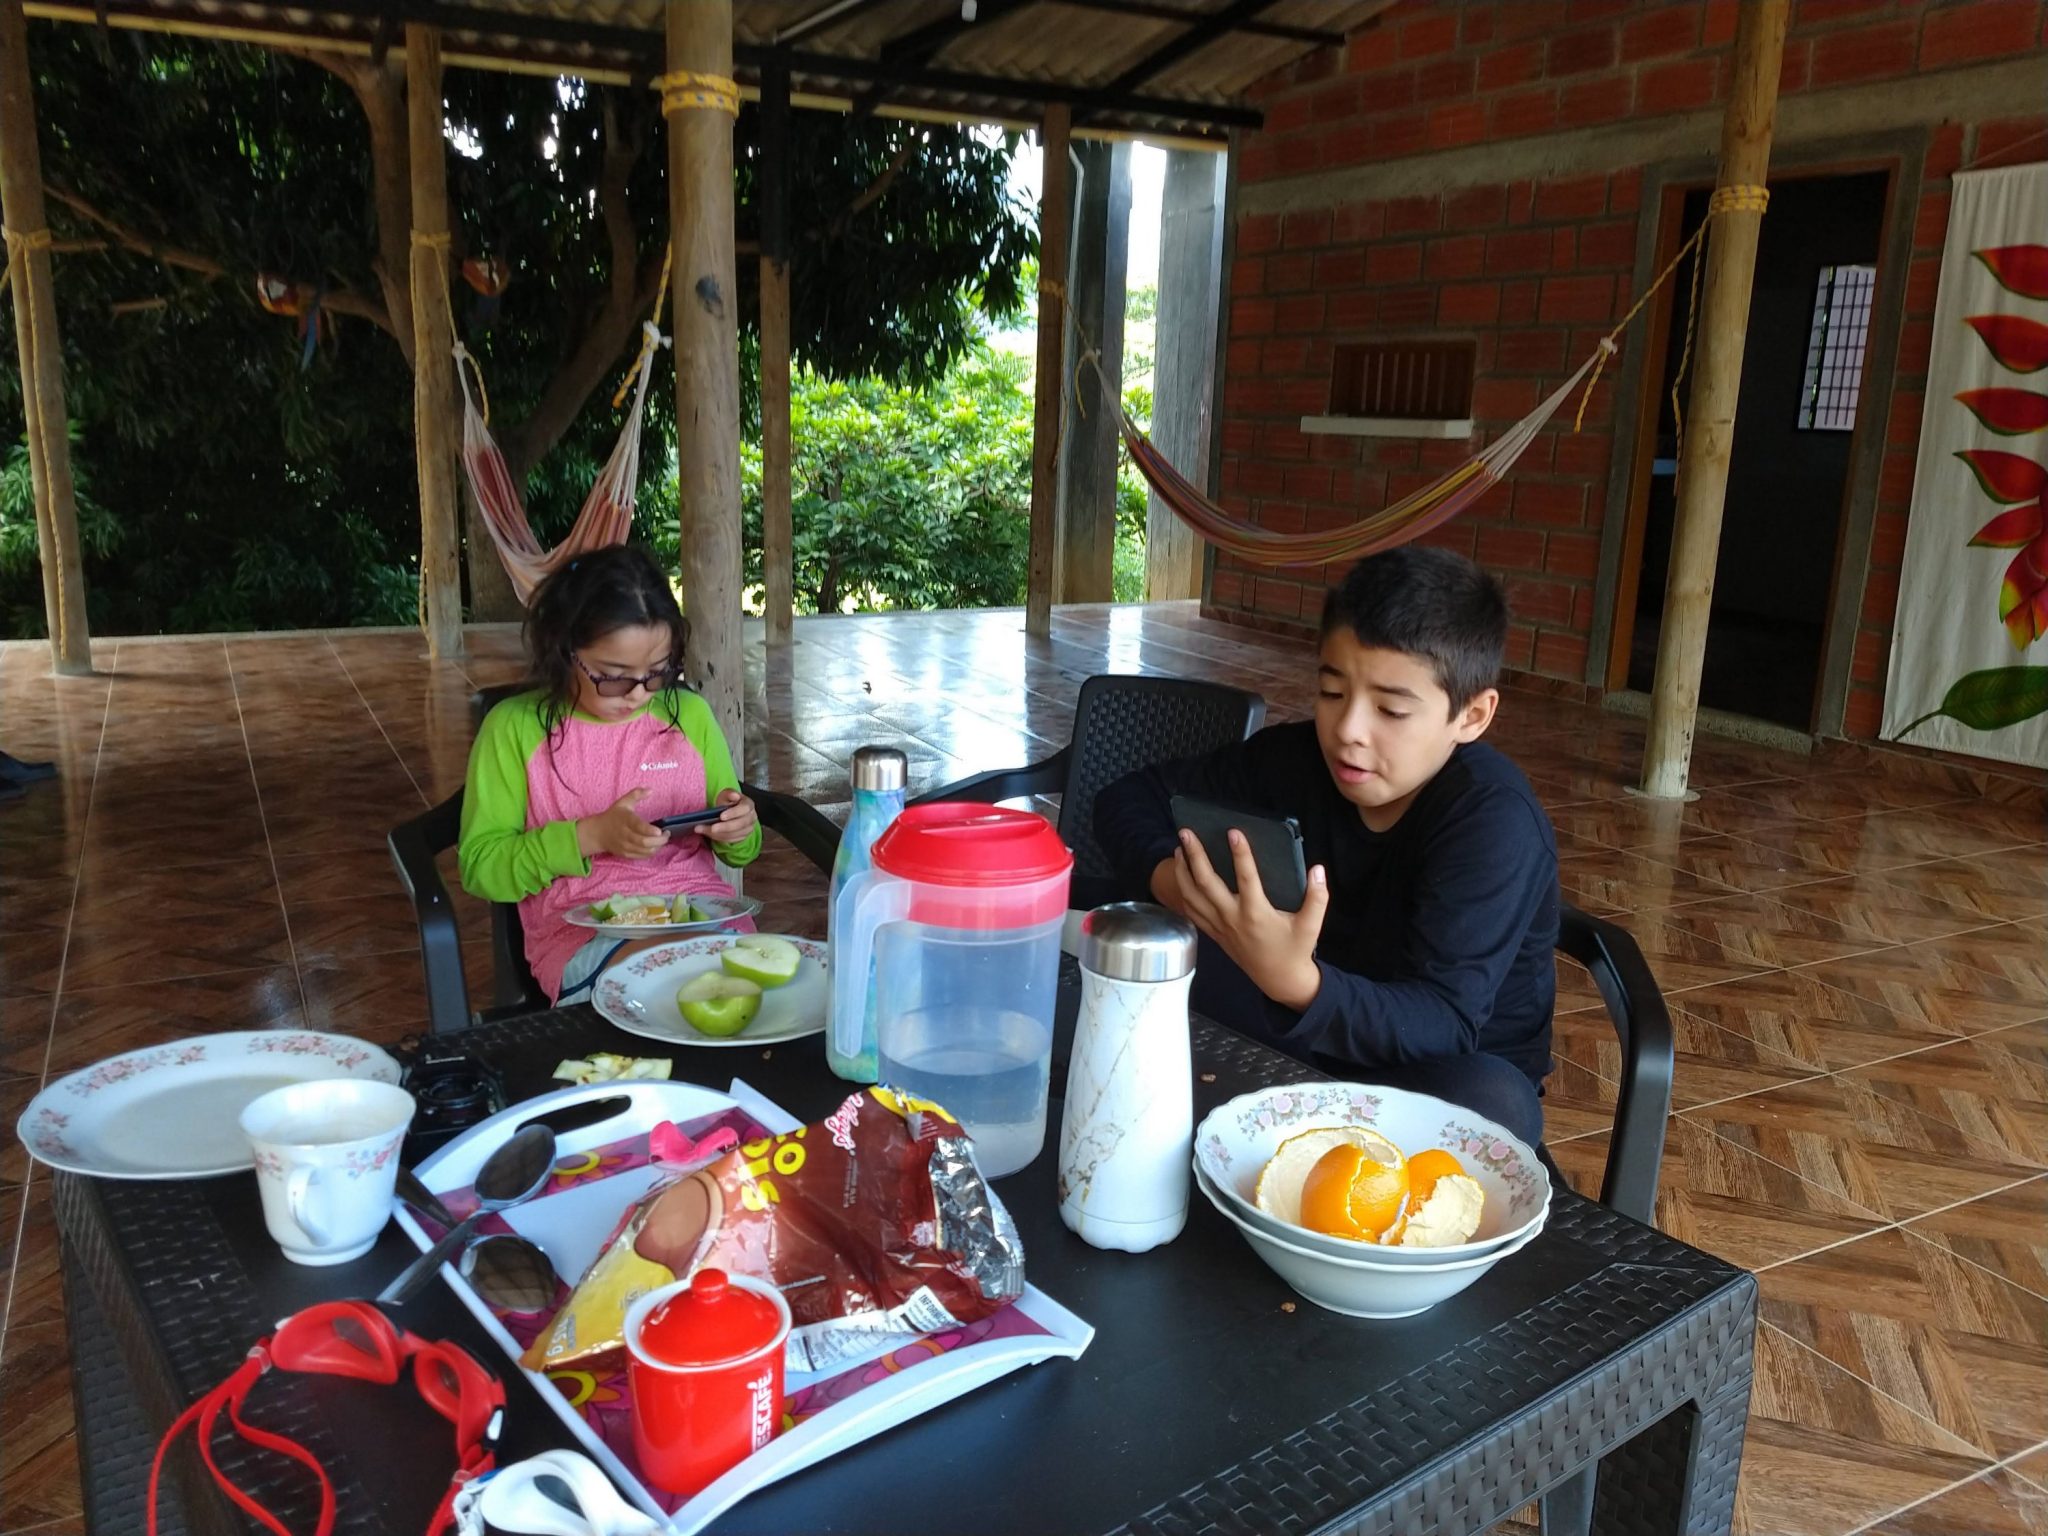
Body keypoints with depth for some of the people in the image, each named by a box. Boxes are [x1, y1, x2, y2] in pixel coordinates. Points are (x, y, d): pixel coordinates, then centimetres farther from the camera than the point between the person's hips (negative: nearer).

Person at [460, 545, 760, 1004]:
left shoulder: (689, 714, 11)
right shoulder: (515, 729, 2)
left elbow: (738, 852, 22)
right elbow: (479, 866, 0)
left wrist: (739, 831, -3)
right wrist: (591, 836, -13)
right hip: (579, 930, -4)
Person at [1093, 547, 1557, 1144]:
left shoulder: (1495, 822, -27)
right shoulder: (1300, 757, -12)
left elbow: (1445, 1024, -34)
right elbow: (1132, 796, -5)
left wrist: (1298, 982, -52)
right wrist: (1170, 877, -28)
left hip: (1457, 1067, -3)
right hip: (1327, 1025, 3)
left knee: (1489, 1103, -38)